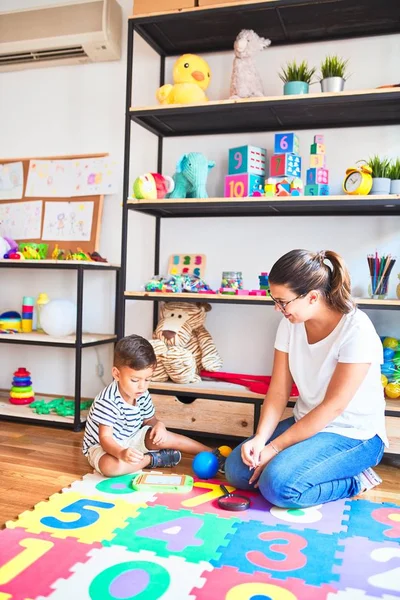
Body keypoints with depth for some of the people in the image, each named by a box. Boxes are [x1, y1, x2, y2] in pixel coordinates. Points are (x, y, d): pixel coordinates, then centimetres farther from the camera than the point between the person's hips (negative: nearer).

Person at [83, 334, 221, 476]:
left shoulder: (143, 395, -7)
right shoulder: (108, 401, -30)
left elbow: (149, 420, 7)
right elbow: (105, 438, -30)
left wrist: (158, 425, -18)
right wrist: (121, 453, -51)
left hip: (129, 440, 6)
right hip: (102, 446, -6)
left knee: (164, 438, -11)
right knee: (110, 466, -38)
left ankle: (211, 454, 3)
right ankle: (152, 459, -15)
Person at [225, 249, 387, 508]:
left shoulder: (356, 330, -25)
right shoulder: (291, 323, -6)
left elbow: (333, 406, -23)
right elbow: (278, 391, -4)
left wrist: (274, 448, -20)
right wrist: (260, 438, -19)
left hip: (354, 435, -7)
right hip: (308, 425, 7)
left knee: (279, 485, -27)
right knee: (237, 469, -5)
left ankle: (354, 481, -1)